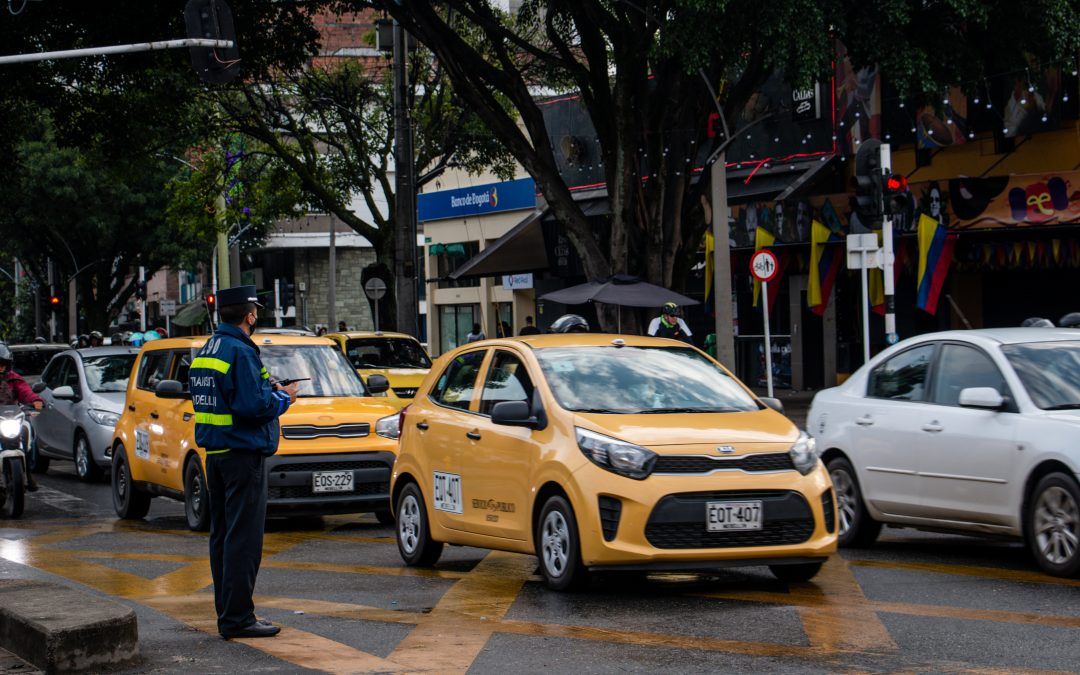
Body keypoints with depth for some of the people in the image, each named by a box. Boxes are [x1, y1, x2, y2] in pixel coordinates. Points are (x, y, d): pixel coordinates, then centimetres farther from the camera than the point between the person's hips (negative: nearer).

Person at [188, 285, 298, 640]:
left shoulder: (206, 350, 12)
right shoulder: (240, 351, -16)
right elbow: (254, 405, -23)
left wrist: (269, 390, 12)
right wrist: (283, 397, -4)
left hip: (215, 452, 10)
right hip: (243, 454, -10)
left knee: (222, 536, 14)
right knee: (243, 537, -7)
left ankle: (226, 612, 20)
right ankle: (237, 617, -7)